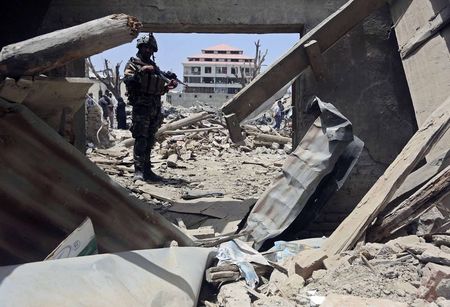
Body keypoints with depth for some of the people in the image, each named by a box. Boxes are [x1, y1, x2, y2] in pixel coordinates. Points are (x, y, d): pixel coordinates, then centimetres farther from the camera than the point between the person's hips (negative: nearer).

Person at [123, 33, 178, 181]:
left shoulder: (154, 67, 20)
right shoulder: (133, 64, 2)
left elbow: (160, 89, 21)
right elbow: (127, 80, -15)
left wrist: (169, 84, 3)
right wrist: (141, 71, -24)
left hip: (155, 108, 6)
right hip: (141, 107, -6)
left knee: (150, 141, 8)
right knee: (141, 139, -10)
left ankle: (147, 171, 13)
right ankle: (139, 171, -8)